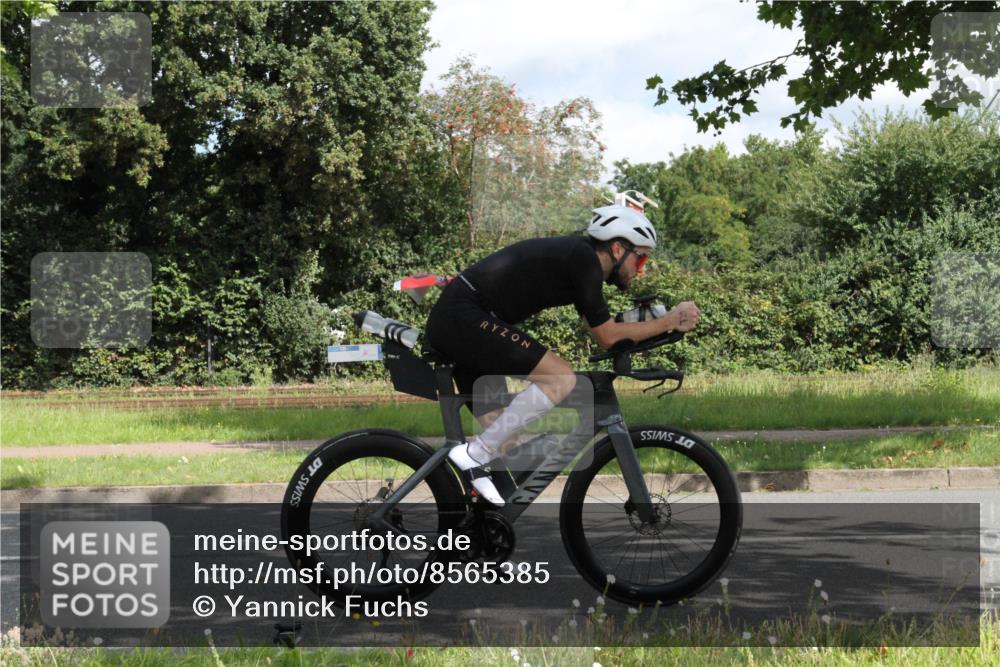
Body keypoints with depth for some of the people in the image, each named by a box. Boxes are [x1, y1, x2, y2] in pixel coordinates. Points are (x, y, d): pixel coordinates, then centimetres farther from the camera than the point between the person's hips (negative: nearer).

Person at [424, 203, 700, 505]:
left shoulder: (578, 256, 16)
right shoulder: (583, 258, -12)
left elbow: (603, 331, 18)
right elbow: (608, 336, -10)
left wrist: (666, 323, 10)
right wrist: (668, 322, -2)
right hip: (465, 317, -10)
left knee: (503, 443, 10)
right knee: (562, 378, -17)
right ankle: (474, 454, -13)